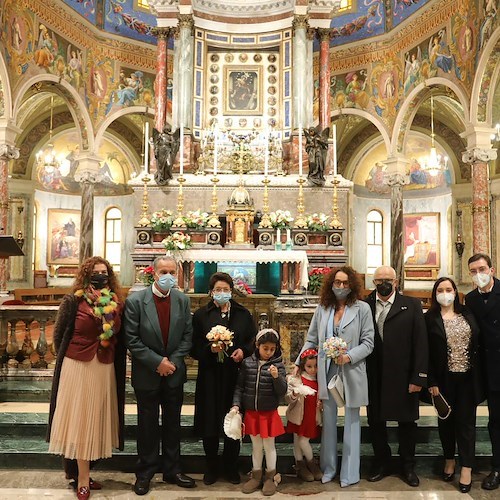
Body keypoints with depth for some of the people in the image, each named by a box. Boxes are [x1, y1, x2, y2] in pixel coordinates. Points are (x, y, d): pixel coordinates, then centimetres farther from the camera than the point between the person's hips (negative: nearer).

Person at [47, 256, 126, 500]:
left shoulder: (116, 305, 2)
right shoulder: (73, 301, -7)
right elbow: (59, 335, 1)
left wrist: (105, 355, 4)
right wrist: (71, 358, 7)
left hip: (105, 369, 4)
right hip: (78, 368, -4)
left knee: (95, 420, 12)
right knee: (79, 419, 3)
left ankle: (80, 472, 29)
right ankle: (82, 480, 14)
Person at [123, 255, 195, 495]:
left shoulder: (183, 300, -2)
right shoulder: (135, 301, -12)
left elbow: (187, 336, 1)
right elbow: (132, 340, -13)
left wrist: (173, 361, -10)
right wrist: (157, 362, -16)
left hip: (174, 373, 3)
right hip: (147, 374, -3)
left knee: (172, 423, 15)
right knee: (147, 425, 11)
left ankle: (172, 470, 31)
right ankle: (145, 473, 29)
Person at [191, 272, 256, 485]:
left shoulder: (243, 314, 7)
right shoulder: (201, 315, 2)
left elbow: (254, 340, 9)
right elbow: (194, 348, 0)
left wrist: (243, 351, -10)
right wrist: (210, 349, -18)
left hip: (236, 375, 1)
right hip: (210, 376, -1)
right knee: (209, 422, 5)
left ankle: (231, 467, 26)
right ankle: (211, 467, 26)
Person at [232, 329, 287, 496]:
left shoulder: (278, 365, -9)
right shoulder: (247, 363, -4)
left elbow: (282, 392, -12)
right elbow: (240, 387, 3)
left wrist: (276, 377, -28)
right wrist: (236, 404, -6)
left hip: (269, 413, -2)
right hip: (251, 413, 2)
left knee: (269, 445, 10)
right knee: (256, 446, 15)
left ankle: (270, 477, 28)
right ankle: (256, 476, 32)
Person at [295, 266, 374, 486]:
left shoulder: (362, 308, -6)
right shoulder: (322, 308, 2)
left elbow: (368, 342, -6)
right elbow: (311, 341, 6)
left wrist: (349, 356, -20)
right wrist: (298, 364, 1)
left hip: (351, 372, -2)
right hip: (327, 372, 3)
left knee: (351, 422, 11)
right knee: (328, 421, 14)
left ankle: (349, 473, 25)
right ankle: (328, 468, 30)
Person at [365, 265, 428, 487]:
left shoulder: (411, 306, -2)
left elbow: (420, 342, -5)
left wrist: (418, 377, -9)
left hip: (403, 377, -1)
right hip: (374, 377, 1)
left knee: (407, 422, 12)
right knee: (375, 421, 12)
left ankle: (408, 466, 32)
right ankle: (382, 464, 32)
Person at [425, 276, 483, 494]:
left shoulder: (467, 314, 4)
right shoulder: (429, 319, -5)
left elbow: (477, 345, 5)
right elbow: (426, 353, -6)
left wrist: (478, 376, 0)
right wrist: (431, 382, -10)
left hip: (467, 378, 2)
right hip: (444, 379, -1)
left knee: (466, 421, 6)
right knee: (446, 420, 12)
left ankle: (466, 468, 16)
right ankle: (449, 460, 29)